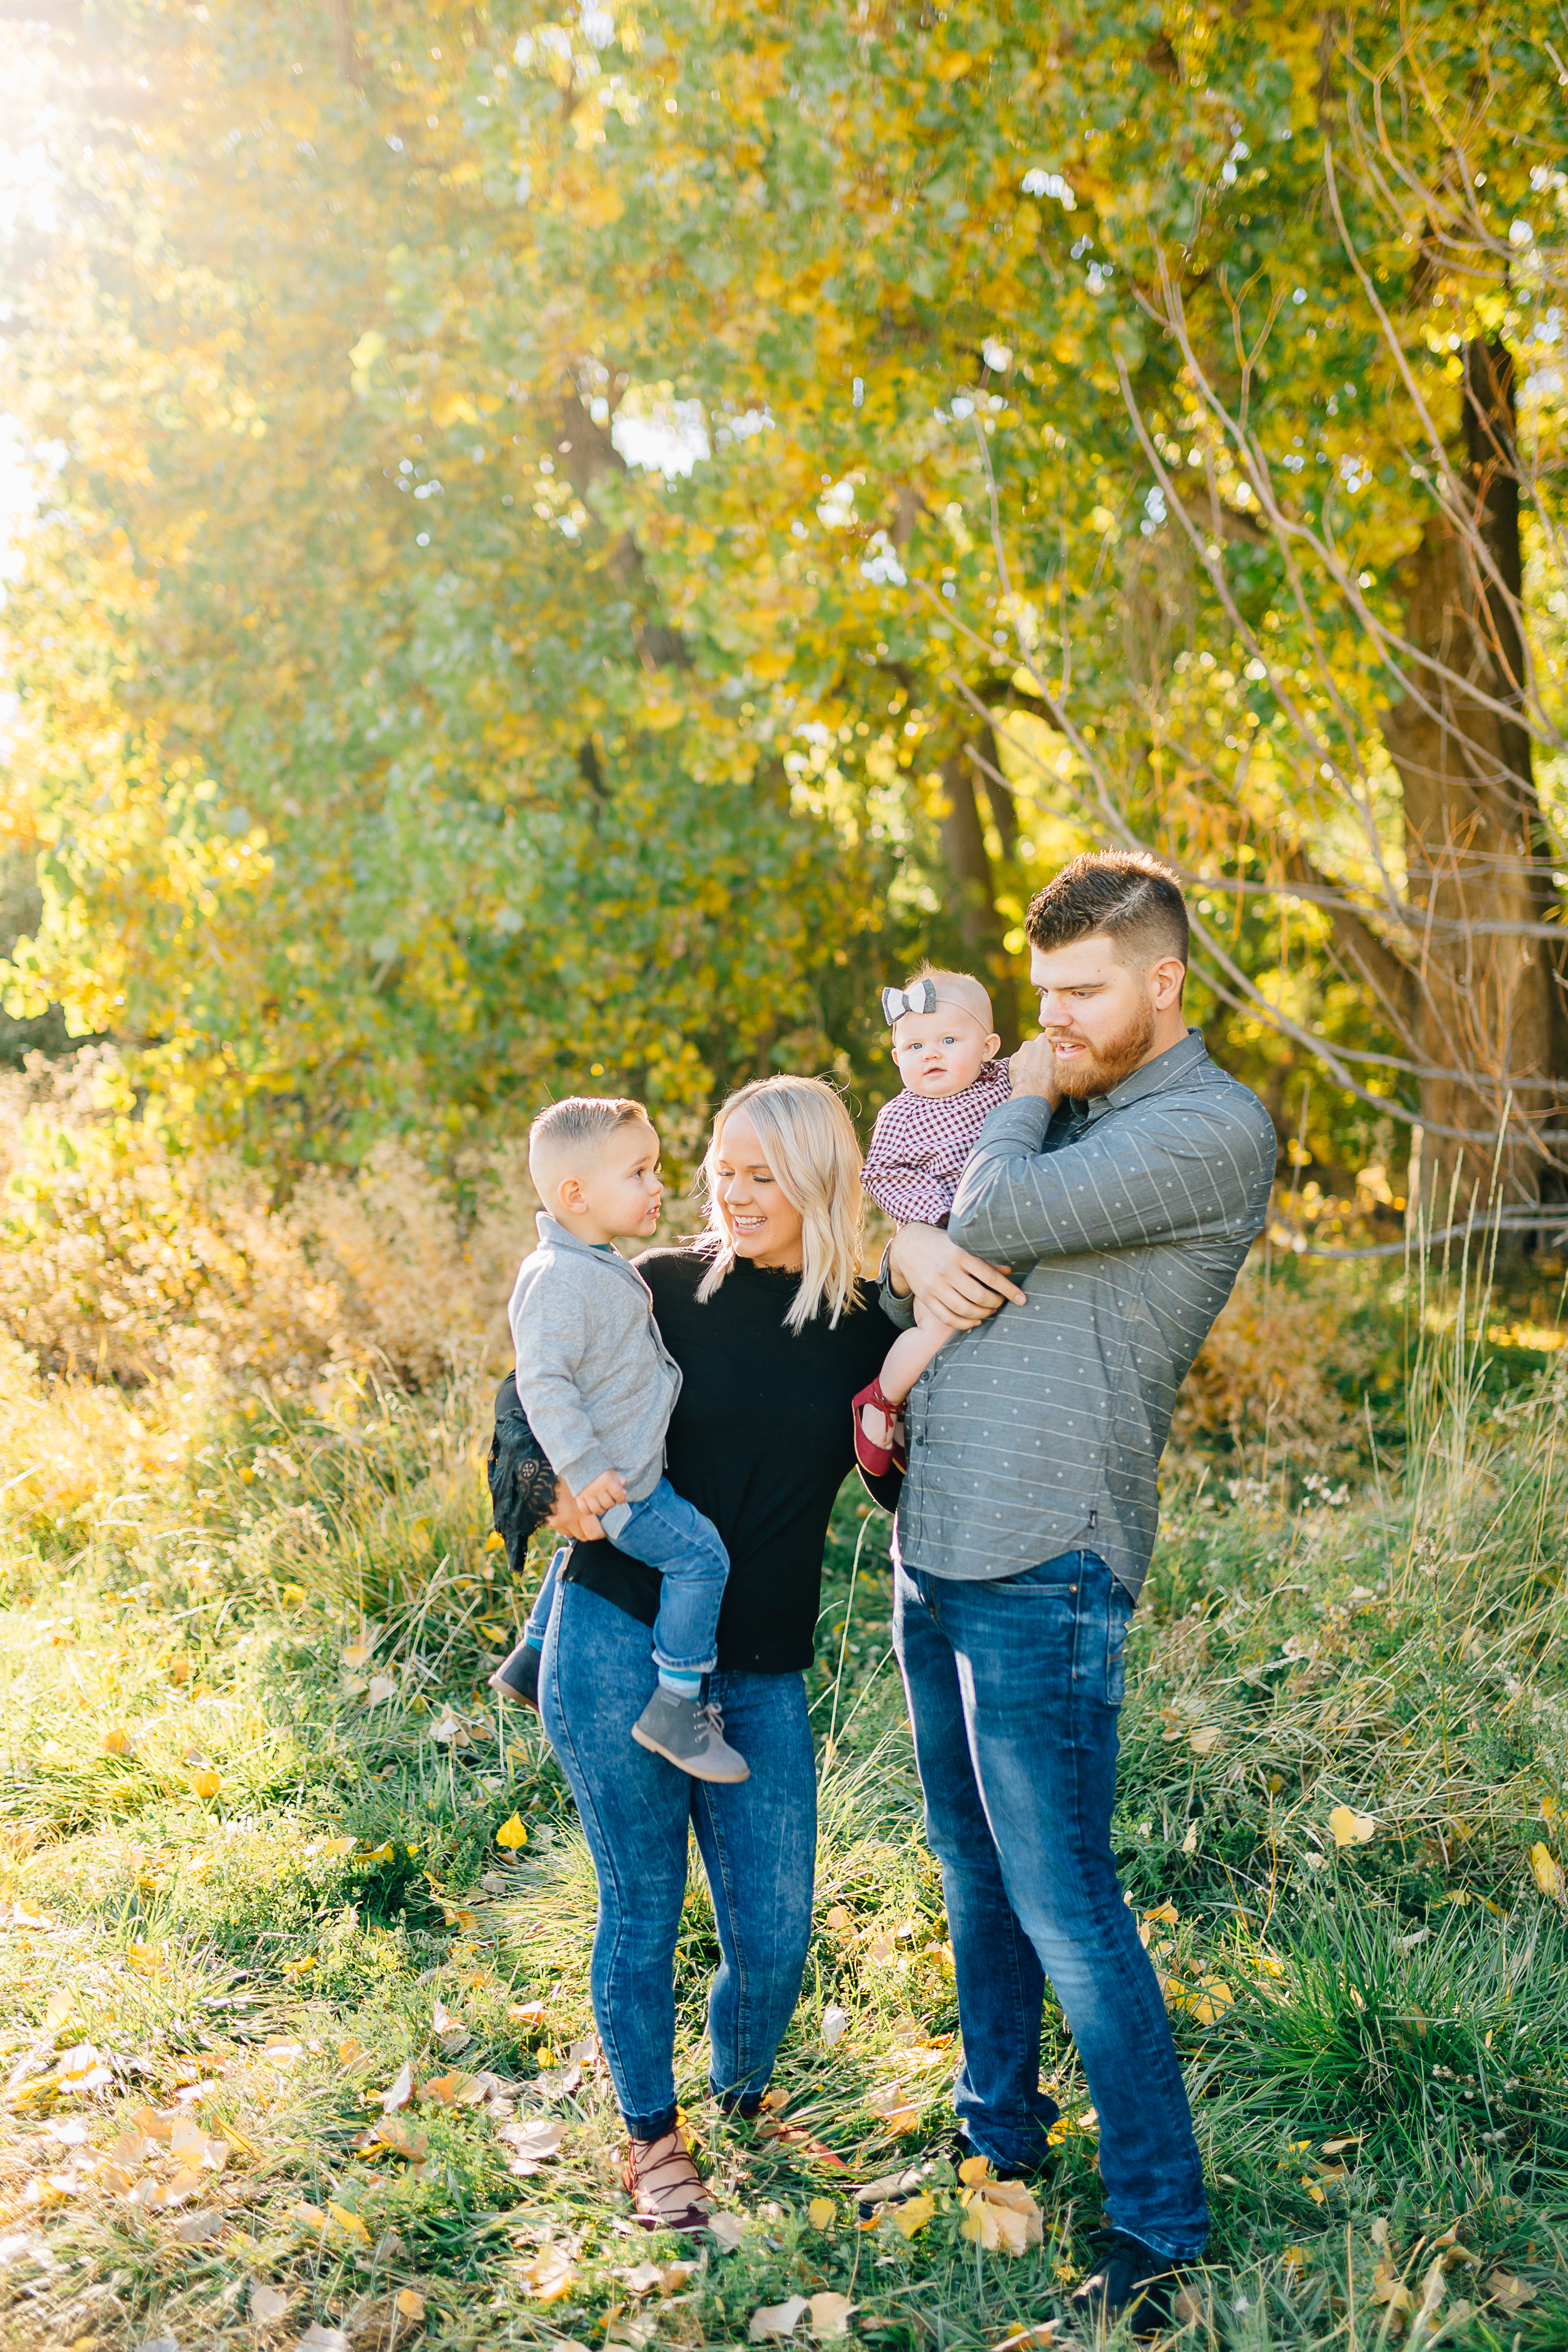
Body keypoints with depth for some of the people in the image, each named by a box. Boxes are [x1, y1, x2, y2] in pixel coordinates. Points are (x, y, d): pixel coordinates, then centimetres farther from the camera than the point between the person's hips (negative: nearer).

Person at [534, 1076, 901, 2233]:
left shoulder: (864, 1328, 3)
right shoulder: (665, 1288, -2)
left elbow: (913, 1486, 8)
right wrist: (556, 1487, -13)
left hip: (760, 1675, 2)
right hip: (621, 1642, -2)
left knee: (774, 1934, 4)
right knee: (642, 1908, 7)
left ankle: (740, 2105, 35)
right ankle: (653, 2138, 29)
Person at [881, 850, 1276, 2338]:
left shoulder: (1213, 1130, -12)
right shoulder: (1050, 1112, 16)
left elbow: (999, 1216, -21)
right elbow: (937, 1230, 19)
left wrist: (1023, 1098, -1)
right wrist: (908, 1253, -5)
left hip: (1044, 1572, -8)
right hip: (933, 1549, 8)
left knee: (1063, 1906, -4)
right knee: (973, 1871, 19)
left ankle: (1155, 2226, 9)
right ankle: (998, 2131, 35)